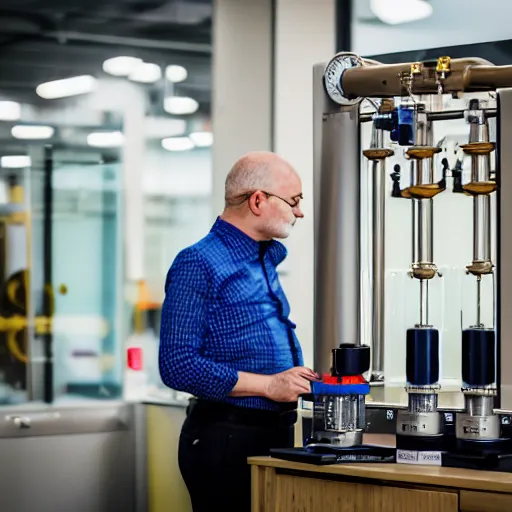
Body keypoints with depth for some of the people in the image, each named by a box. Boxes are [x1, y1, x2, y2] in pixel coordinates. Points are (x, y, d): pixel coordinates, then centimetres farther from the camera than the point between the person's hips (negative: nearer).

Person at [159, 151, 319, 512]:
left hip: (277, 434, 9)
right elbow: (178, 365, -19)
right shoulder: (198, 265, -12)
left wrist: (302, 379, 6)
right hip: (227, 438, -8)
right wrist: (268, 385, -19)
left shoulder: (265, 261, 16)